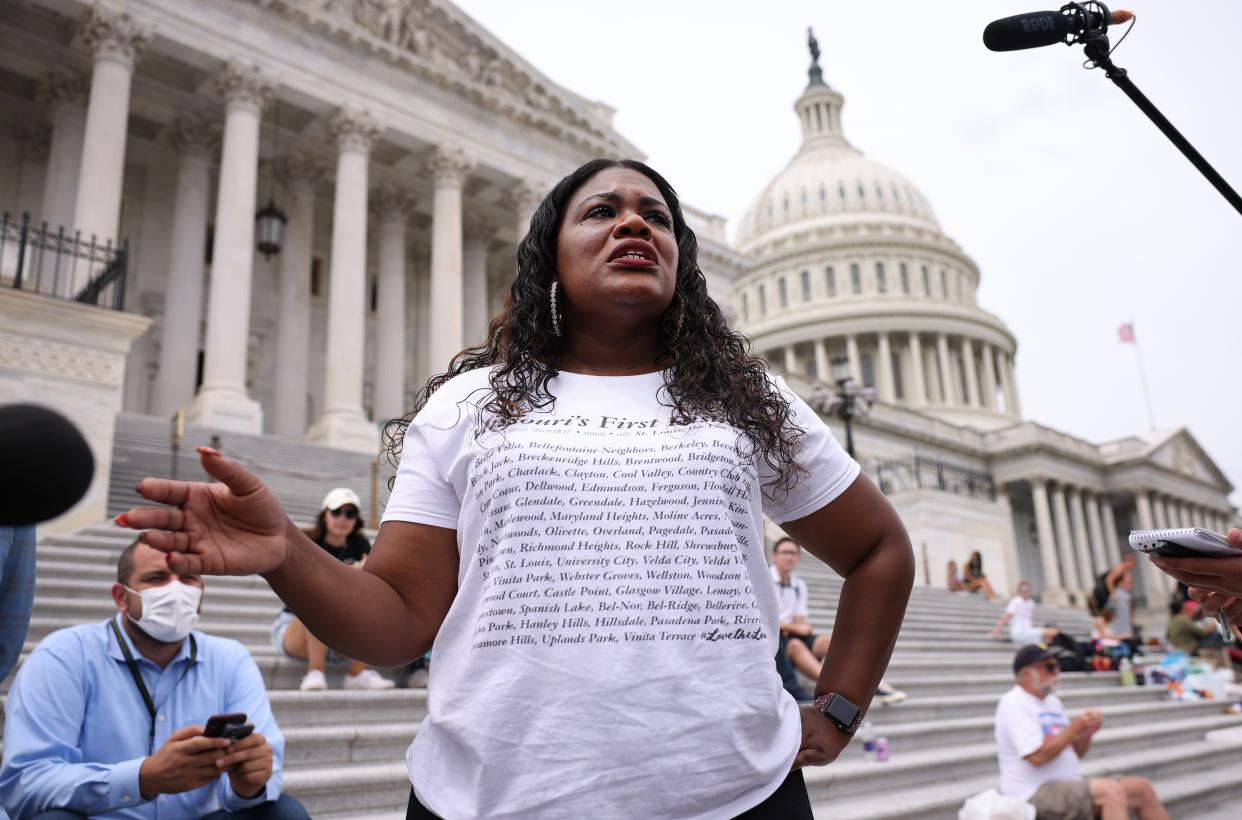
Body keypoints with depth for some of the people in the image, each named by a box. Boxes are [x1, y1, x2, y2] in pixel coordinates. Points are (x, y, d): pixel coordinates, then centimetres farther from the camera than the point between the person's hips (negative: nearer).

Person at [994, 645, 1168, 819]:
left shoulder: (1052, 700, 17)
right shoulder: (1014, 703, -12)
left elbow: (1073, 752, 18)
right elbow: (1037, 756, -22)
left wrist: (1088, 732, -2)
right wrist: (1074, 728, -16)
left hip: (1070, 785, 9)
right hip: (1034, 792, -9)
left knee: (1141, 788, 1)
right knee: (1111, 790, -27)